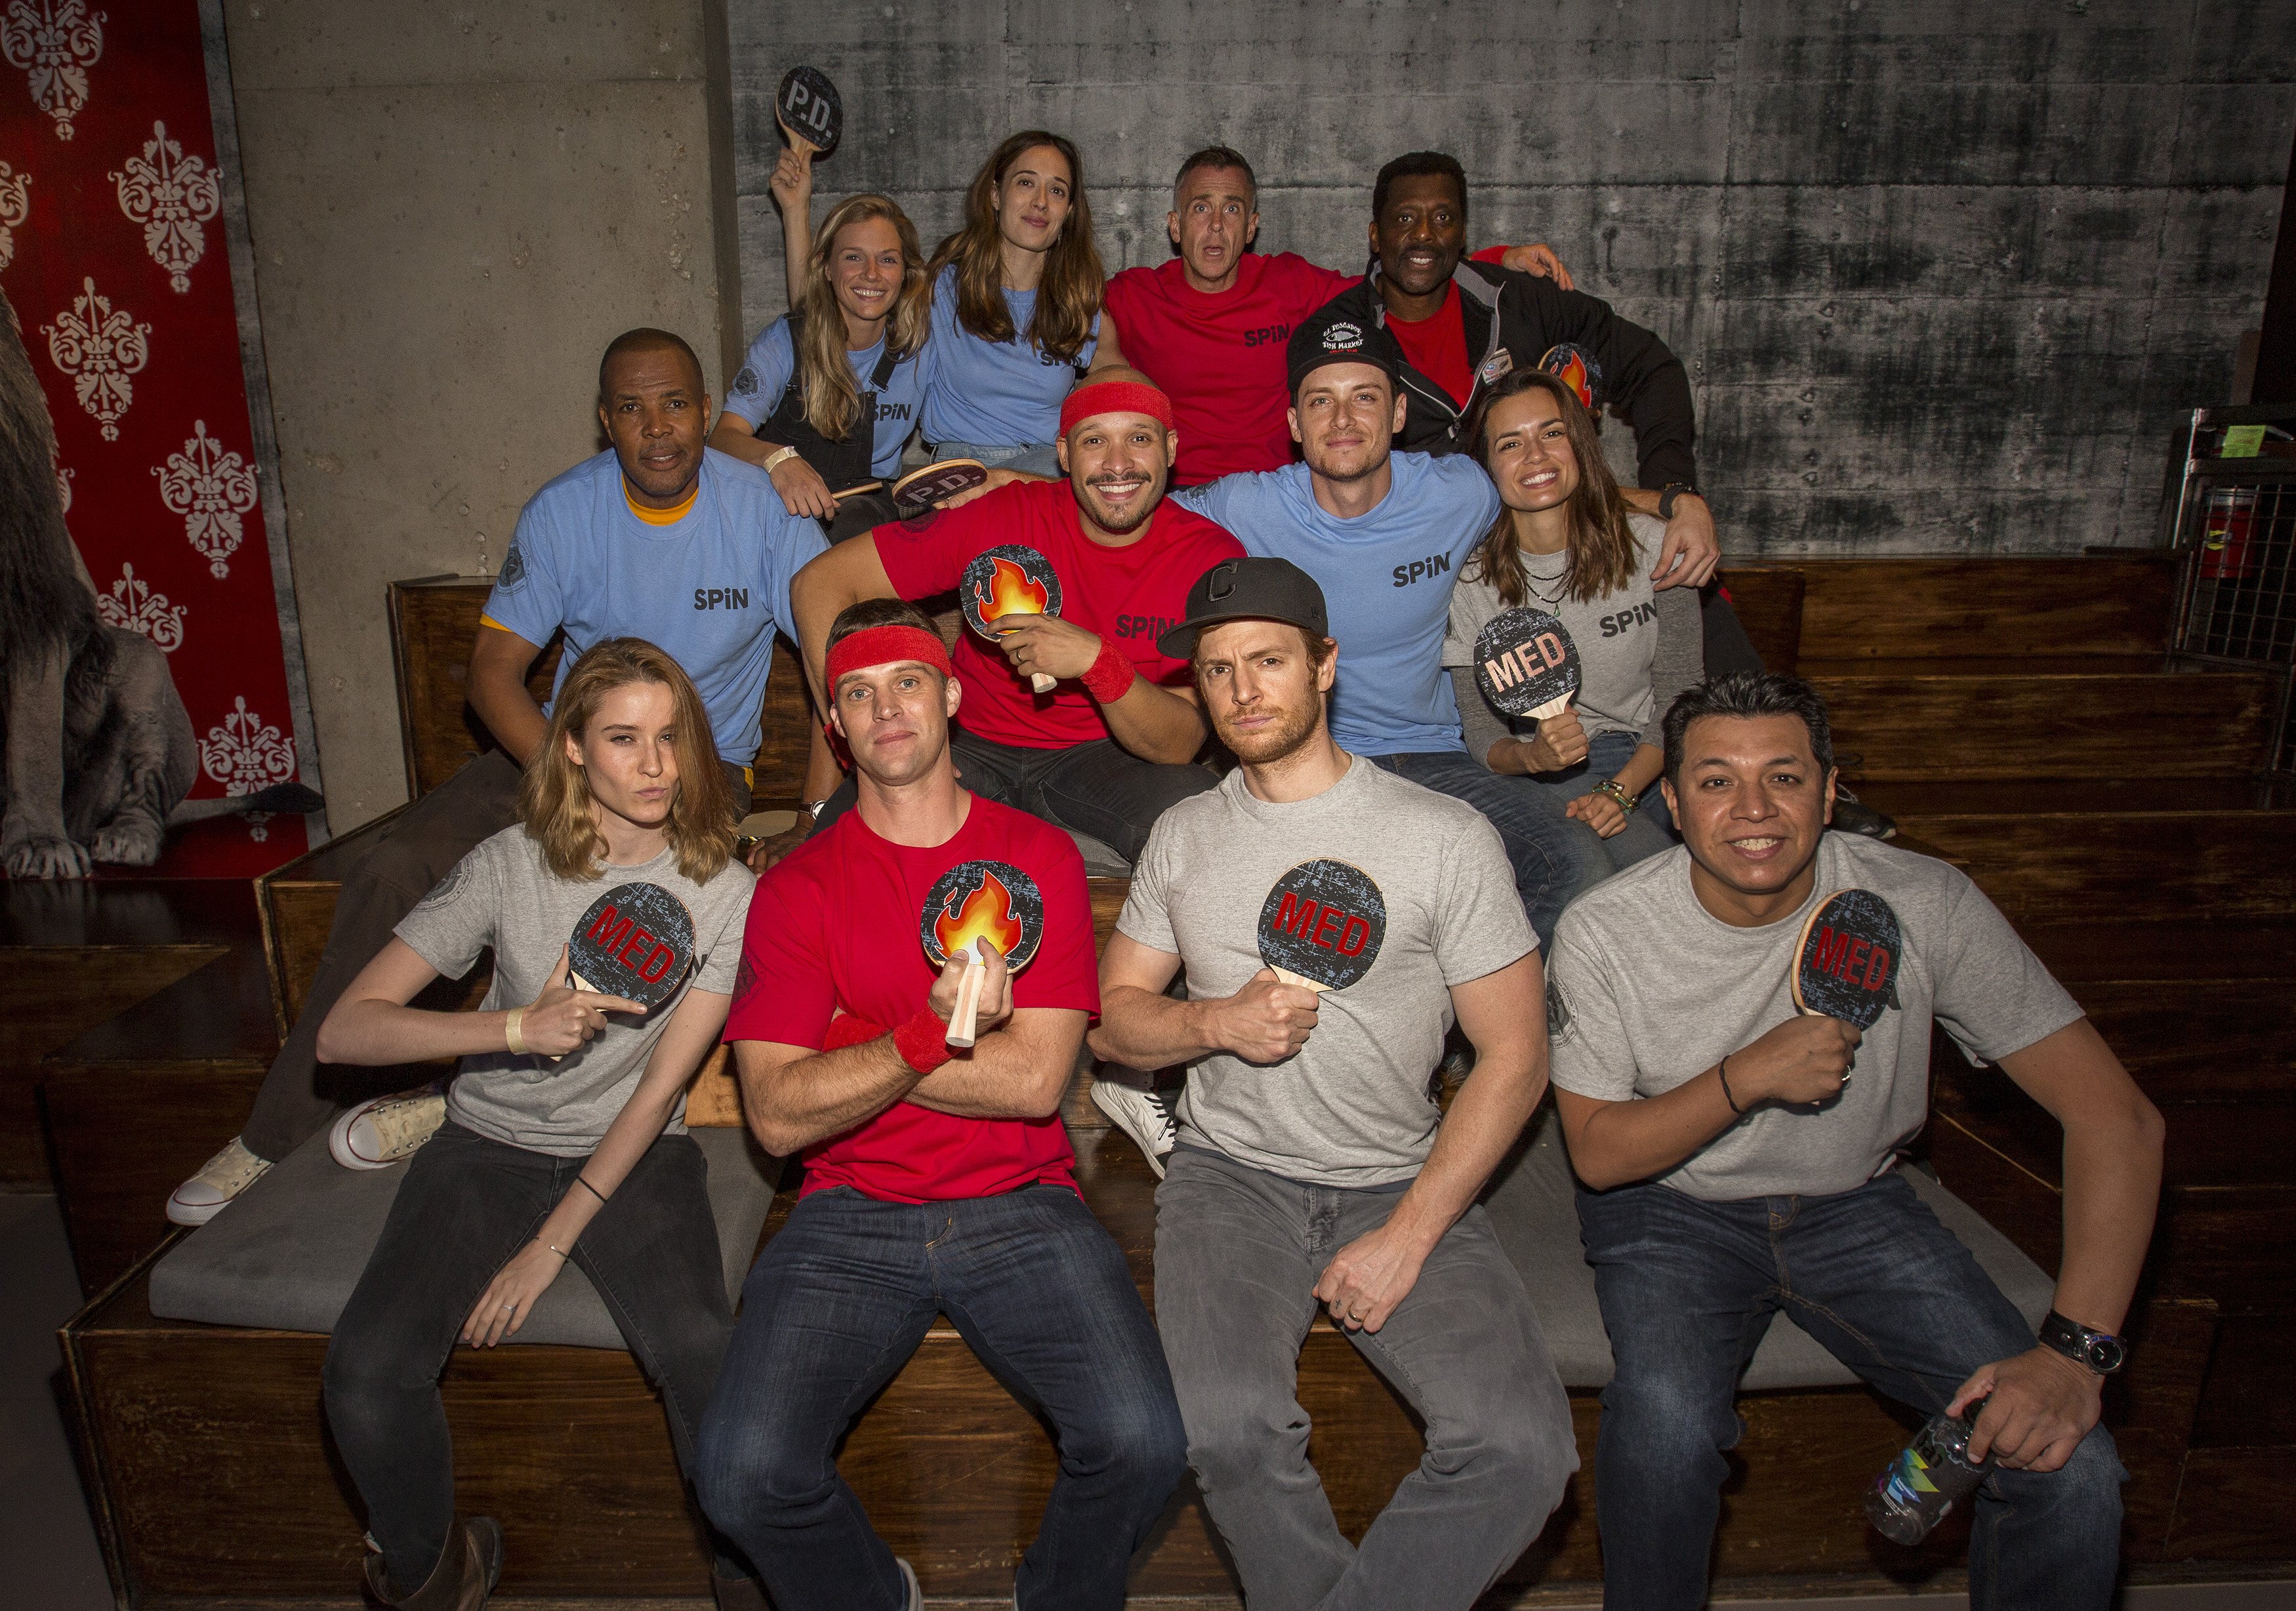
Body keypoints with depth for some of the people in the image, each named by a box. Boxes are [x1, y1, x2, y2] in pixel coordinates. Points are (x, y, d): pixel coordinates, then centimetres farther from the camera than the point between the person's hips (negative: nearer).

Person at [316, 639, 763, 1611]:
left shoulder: (724, 894, -7)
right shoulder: (508, 867, -7)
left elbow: (660, 1087, -8)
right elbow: (342, 1032, -11)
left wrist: (553, 1242, -13)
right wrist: (518, 1028, -26)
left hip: (634, 1158, -1)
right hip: (490, 1146, 2)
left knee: (704, 1357, -28)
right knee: (367, 1369, -21)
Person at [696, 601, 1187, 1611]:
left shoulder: (1038, 857, 3)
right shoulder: (797, 888, 4)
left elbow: (1034, 1080, -7)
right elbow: (777, 1116, -6)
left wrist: (840, 1050, -6)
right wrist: (931, 1031, -19)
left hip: (1020, 1209, 0)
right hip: (851, 1216, 1)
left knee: (1142, 1442, -21)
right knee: (745, 1472, -19)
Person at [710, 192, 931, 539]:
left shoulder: (920, 335, -3)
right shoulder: (784, 339, -9)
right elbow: (724, 436, -20)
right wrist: (777, 458, -44)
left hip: (867, 496, 1)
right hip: (783, 497, 0)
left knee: (858, 523, -34)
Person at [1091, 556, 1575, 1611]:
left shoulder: (1447, 838, -2)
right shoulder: (1183, 836, 8)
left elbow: (1515, 1058, -2)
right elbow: (1112, 1018, 12)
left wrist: (1409, 1237, -10)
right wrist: (1217, 1023, -11)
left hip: (1401, 1180, -1)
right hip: (1230, 1173, 1)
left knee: (1521, 1446, -22)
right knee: (1228, 1426, -27)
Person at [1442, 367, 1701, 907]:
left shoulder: (1651, 546, -1)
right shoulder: (1470, 581, -5)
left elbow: (1679, 697, -1)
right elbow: (1482, 735, -2)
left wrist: (1622, 790, -18)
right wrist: (1534, 755, -26)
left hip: (1646, 764, 2)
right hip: (1536, 775, -2)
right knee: (1588, 870, -34)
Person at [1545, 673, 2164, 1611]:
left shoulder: (1921, 905, -15)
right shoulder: (1604, 934, -16)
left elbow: (2114, 1114, -14)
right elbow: (1598, 1152, -9)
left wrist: (2077, 1349, -24)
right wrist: (1747, 1077, -26)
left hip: (1854, 1206, 2)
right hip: (1671, 1209, -1)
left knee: (2069, 1466, -17)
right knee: (1667, 1427, -30)